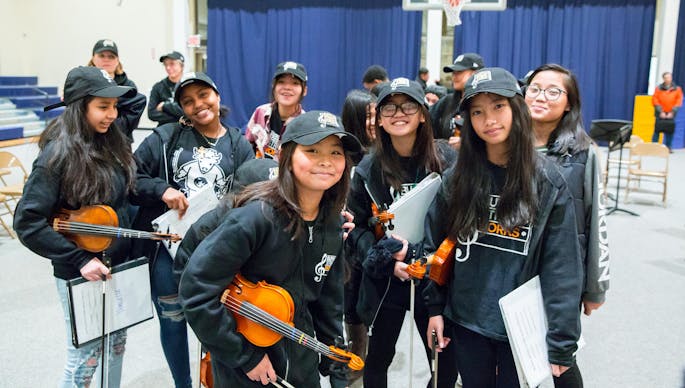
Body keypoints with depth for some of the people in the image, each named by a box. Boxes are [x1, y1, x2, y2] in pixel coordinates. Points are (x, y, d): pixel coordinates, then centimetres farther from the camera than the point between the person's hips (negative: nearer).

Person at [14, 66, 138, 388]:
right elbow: (27, 223, -19)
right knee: (84, 359, 7)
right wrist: (79, 259, -22)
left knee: (116, 346, 19)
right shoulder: (58, 154, -18)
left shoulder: (111, 143, 2)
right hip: (81, 275, -6)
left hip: (119, 266, 6)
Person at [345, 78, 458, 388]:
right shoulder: (369, 169, -4)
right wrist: (386, 261, -14)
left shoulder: (446, 159, -4)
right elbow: (355, 227, 0)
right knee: (378, 358, 17)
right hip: (384, 281, 0)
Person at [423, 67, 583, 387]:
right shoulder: (458, 178, -3)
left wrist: (561, 342, -14)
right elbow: (435, 245, 4)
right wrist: (434, 307, 3)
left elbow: (562, 267, -12)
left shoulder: (548, 181, -10)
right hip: (466, 321, 2)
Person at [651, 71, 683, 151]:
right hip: (660, 114, -1)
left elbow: (678, 101, 3)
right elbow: (655, 100, -1)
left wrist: (672, 112, -6)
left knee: (670, 131, 1)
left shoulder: (677, 89, 4)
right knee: (657, 130, -5)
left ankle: (668, 147, 11)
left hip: (670, 114, 1)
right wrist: (660, 112, -8)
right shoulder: (659, 88, 0)